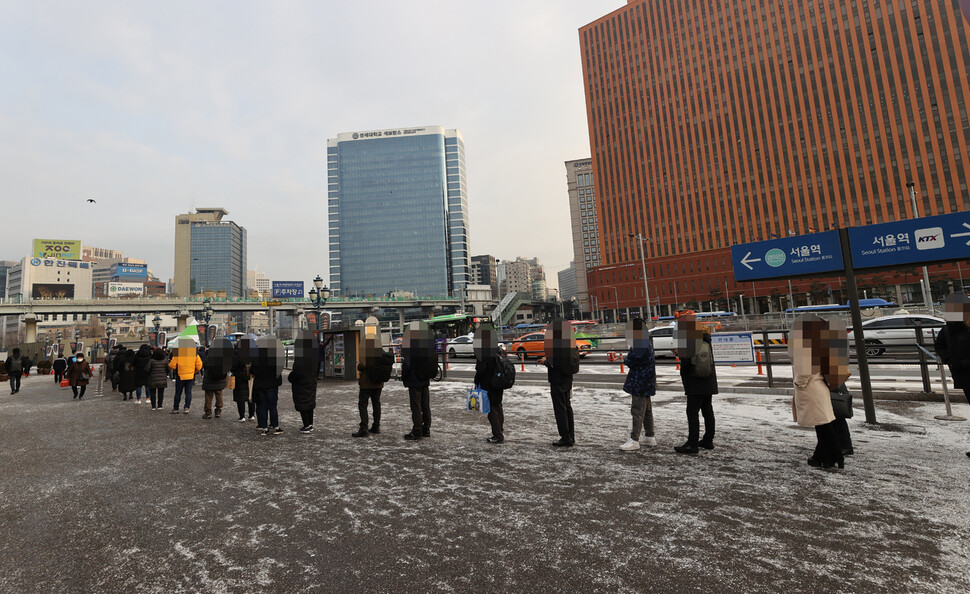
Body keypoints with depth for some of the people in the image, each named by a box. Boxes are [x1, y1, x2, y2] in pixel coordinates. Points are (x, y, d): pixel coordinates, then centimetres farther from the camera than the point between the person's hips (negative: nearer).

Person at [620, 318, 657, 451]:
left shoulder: (641, 345, -21)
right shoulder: (647, 343, 13)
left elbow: (630, 362, -21)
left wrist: (625, 358, -1)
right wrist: (629, 359, 1)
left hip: (640, 384, -10)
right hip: (645, 383, 10)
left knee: (638, 411, -6)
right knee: (647, 410, 17)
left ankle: (634, 440, -2)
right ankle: (650, 437, 27)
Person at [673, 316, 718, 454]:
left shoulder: (687, 347, -16)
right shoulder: (707, 343, -1)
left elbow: (684, 368, -12)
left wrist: (686, 384, 3)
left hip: (695, 386, -7)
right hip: (709, 385, 7)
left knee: (692, 413, -4)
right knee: (707, 411, 15)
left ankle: (692, 444, -5)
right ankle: (708, 440, 25)